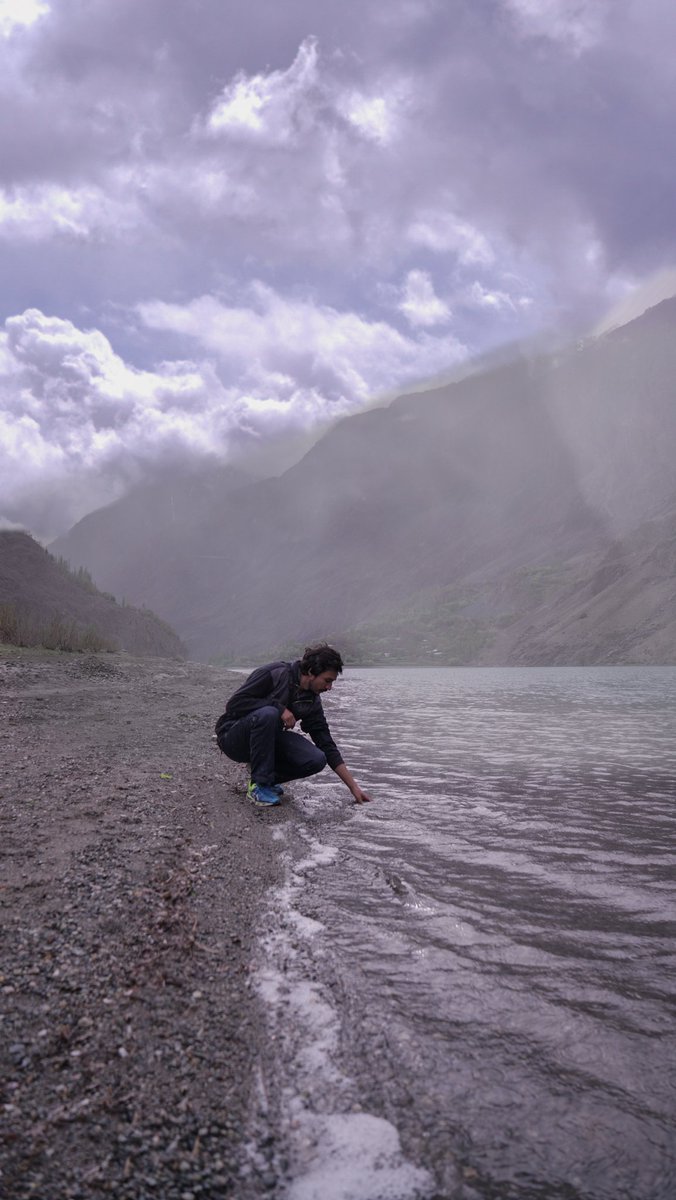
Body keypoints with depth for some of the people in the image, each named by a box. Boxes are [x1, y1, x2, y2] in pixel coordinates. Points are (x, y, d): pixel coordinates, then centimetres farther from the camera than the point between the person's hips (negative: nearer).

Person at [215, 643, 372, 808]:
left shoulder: (311, 701, 0)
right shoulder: (275, 674, -20)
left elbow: (327, 745, 1)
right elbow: (234, 703, -25)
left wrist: (354, 787, -4)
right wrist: (279, 707, -27)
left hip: (268, 741, 6)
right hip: (233, 739, -5)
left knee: (316, 760, -18)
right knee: (267, 714, -38)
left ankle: (268, 778, 6)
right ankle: (259, 785, -22)